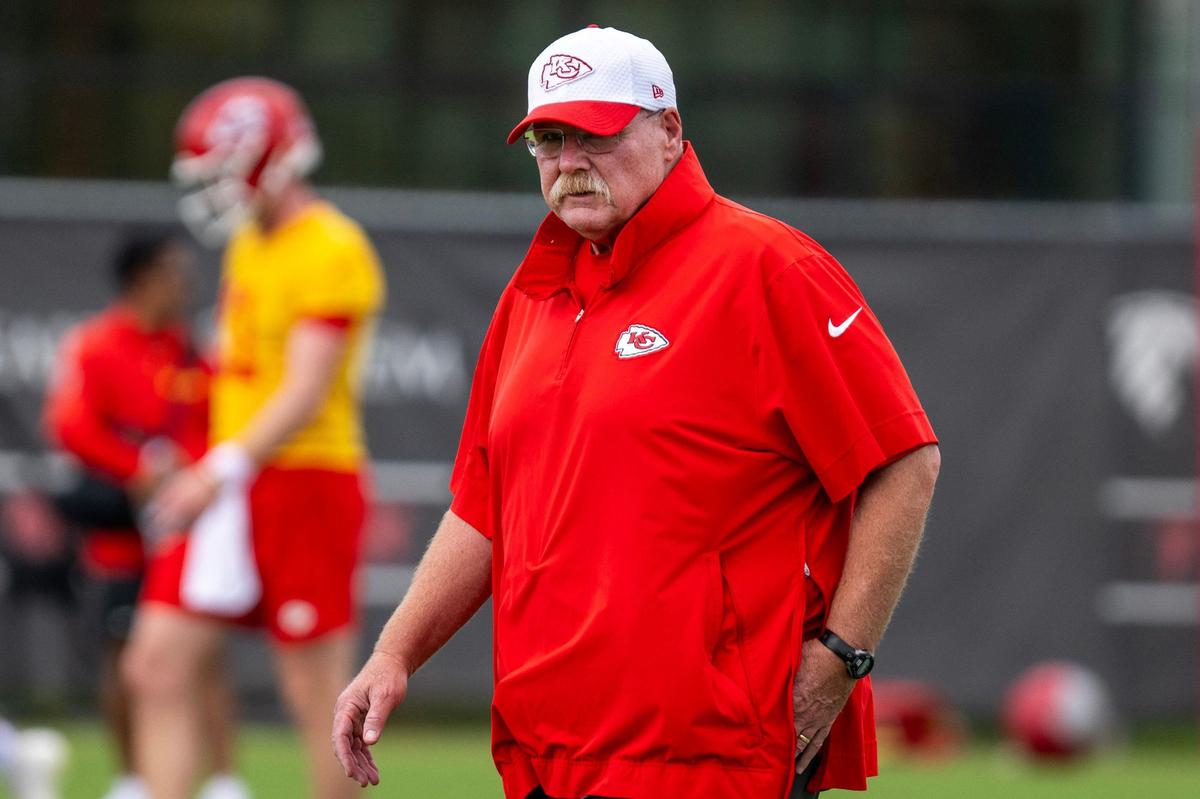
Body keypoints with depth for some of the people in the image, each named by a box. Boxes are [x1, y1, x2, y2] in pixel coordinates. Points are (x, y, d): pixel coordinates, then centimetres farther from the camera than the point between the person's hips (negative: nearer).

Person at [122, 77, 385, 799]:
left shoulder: (332, 252, -13)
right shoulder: (250, 245, 15)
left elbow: (307, 391, -21)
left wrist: (225, 469, -28)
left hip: (306, 487, -9)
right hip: (232, 493, 9)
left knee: (319, 697, -2)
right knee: (157, 667, 2)